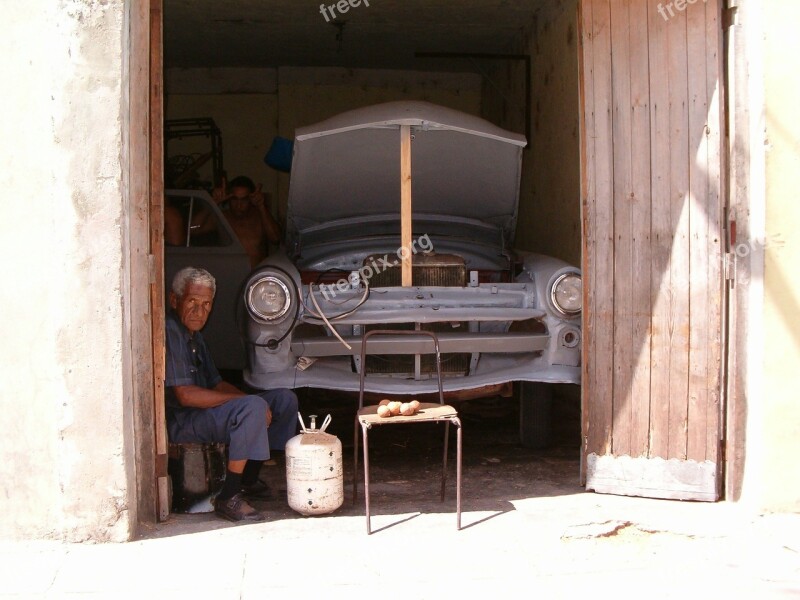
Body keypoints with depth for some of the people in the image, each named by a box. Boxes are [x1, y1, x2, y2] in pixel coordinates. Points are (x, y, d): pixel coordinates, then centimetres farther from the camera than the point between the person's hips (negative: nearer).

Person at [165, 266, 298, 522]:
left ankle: (248, 480, 13)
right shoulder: (170, 332, -18)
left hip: (203, 412, 11)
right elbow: (185, 395, -24)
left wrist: (251, 401, -2)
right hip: (180, 422, -10)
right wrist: (246, 401, -21)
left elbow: (215, 383, 17)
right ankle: (228, 498, -25)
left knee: (285, 398, 9)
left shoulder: (194, 336, 16)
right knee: (253, 408, -34)